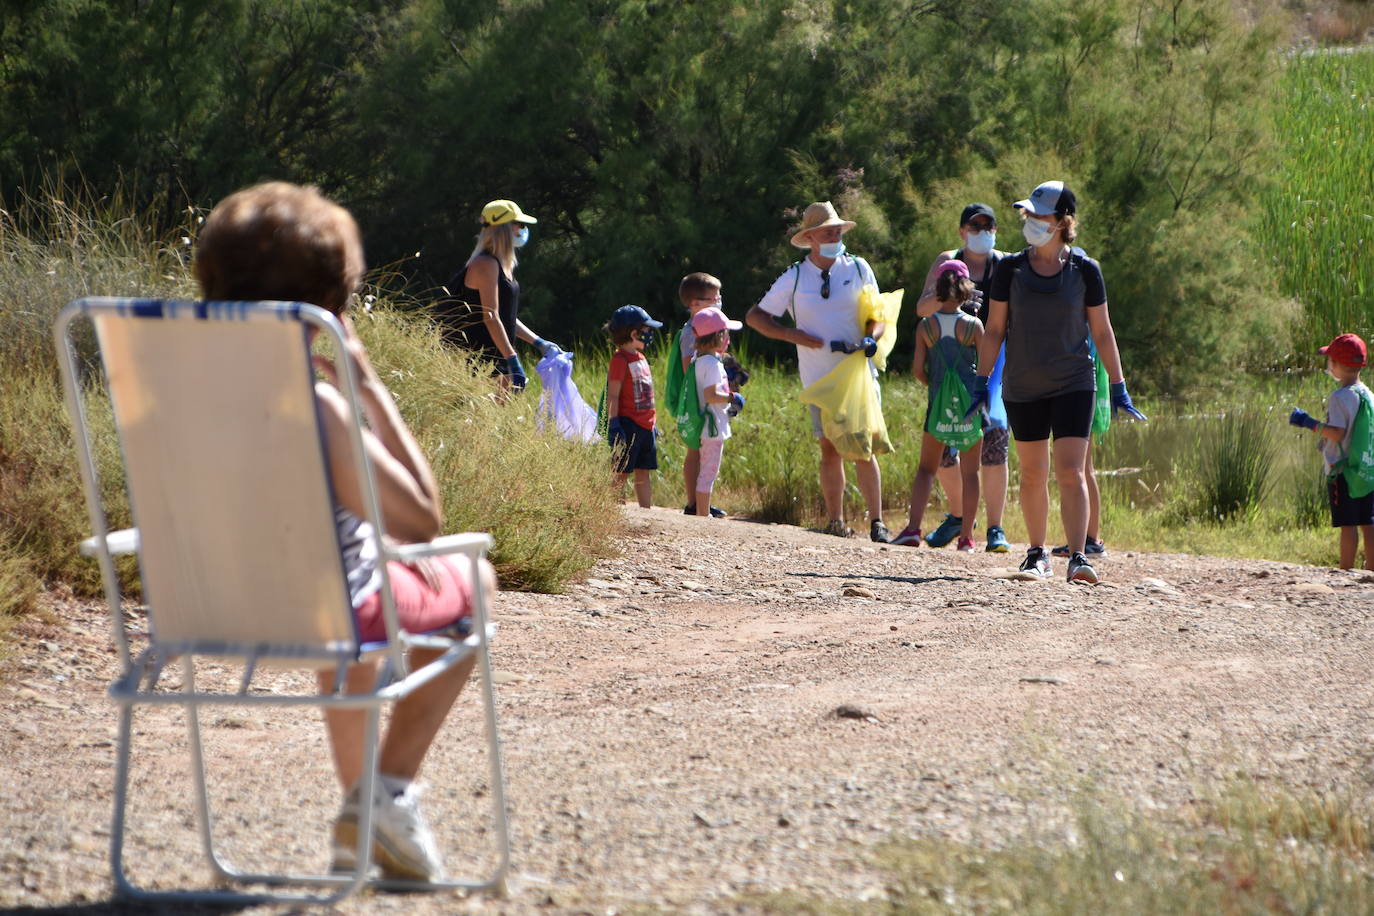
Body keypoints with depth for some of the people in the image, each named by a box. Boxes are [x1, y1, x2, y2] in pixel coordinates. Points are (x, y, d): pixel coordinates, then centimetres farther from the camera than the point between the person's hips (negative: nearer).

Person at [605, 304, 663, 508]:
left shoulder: (640, 358, 16)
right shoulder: (620, 359, -11)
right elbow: (613, 395, -14)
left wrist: (652, 424, 21)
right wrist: (614, 424, -18)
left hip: (645, 426, 9)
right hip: (628, 425, -9)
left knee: (643, 473, 10)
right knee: (621, 473, -4)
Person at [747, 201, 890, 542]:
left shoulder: (858, 268, 5)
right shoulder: (794, 278, 3)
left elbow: (877, 316, 9)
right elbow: (755, 316, 7)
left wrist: (871, 337, -14)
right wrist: (794, 335, -7)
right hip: (819, 378, 0)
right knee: (830, 449, 2)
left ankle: (877, 523, -6)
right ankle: (835, 522, 8)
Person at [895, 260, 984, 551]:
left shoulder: (925, 326, -2)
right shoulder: (973, 324, -5)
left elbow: (918, 369, -3)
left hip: (939, 401, 1)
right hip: (971, 401, -1)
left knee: (926, 468, 10)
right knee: (969, 471, 7)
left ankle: (913, 527, -6)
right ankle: (966, 536, 6)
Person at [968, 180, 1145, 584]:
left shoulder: (1085, 270, -3)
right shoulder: (1010, 269, 0)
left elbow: (1102, 333, 3)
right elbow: (994, 330, 5)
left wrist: (1118, 389, 3)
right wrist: (981, 382, 1)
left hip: (1074, 385, -2)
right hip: (1023, 388, 2)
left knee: (1071, 473, -13)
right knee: (1033, 475, 10)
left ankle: (1077, 557, -15)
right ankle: (1037, 554, 24)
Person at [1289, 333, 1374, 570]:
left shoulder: (1340, 397, -14)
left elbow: (1337, 433, -22)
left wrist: (1309, 423, -13)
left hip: (1344, 471, -7)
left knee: (1348, 524, -5)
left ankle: (1346, 573, -3)